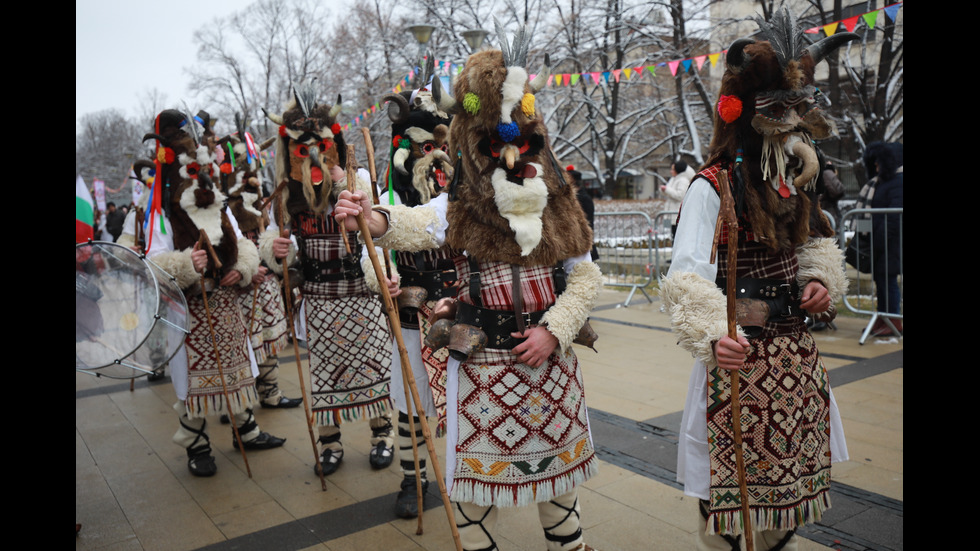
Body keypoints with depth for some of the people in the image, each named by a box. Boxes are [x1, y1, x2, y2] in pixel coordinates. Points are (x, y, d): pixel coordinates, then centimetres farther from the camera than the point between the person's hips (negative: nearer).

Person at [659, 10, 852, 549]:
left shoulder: (792, 181, 8)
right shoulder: (712, 187, -17)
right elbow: (688, 277, -27)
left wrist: (821, 279, 2)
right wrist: (712, 337, -44)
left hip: (796, 353, 8)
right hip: (741, 357, -7)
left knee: (786, 475, 19)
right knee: (731, 488, 1)